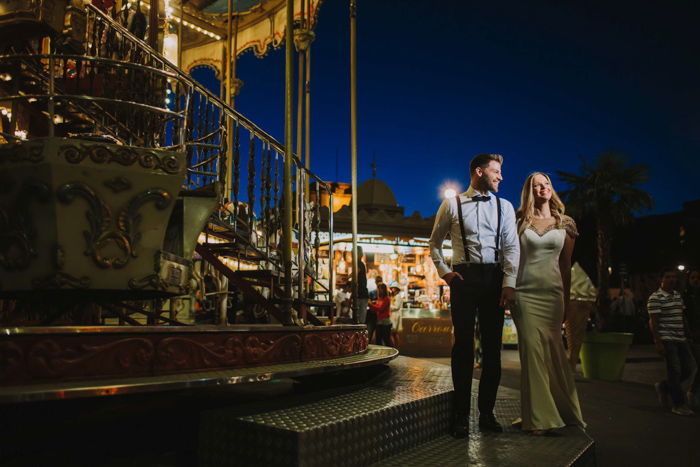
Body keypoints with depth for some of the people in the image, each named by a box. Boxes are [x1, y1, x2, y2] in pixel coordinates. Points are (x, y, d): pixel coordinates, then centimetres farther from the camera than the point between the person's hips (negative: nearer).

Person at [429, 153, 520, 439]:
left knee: (492, 347, 6)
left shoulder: (504, 207, 12)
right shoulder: (452, 205, 7)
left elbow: (511, 246, 3)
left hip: (494, 278, 2)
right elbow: (434, 242, 14)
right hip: (464, 277, -2)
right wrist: (443, 271, 2)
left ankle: (487, 413, 17)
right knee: (463, 345, 0)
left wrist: (509, 283, -9)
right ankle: (461, 416, 8)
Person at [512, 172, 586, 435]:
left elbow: (566, 265, 13)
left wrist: (567, 300, 12)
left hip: (552, 293, 2)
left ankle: (562, 410, 20)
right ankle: (538, 418, 5)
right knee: (532, 351, -3)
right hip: (526, 293, -2)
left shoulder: (564, 225, 11)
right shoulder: (519, 221, 6)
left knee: (553, 350, 3)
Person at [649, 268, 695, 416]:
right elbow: (653, 322, -14)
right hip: (666, 340, -8)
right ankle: (678, 405, 3)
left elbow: (683, 318, 20)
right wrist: (658, 343, -18)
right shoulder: (655, 298, -10)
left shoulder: (678, 296, 14)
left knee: (686, 370, 8)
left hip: (681, 339, 8)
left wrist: (687, 336, 16)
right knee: (674, 370, -7)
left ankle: (663, 387, 30)